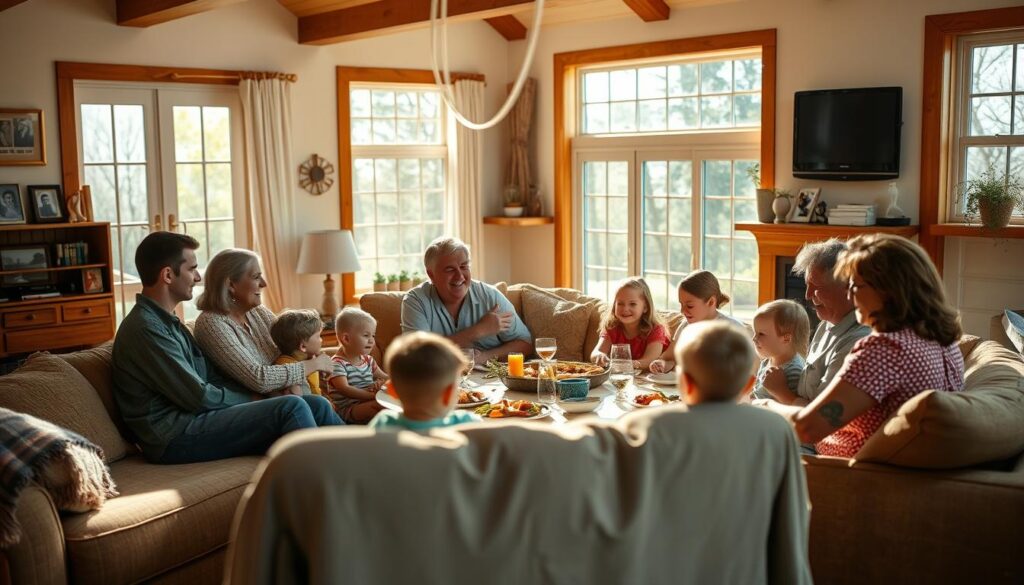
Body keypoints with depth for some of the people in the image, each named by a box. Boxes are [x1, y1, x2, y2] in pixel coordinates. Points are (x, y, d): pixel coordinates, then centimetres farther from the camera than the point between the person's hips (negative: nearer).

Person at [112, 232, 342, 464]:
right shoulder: (145, 329, -15)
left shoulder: (167, 322, 19)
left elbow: (212, 377, 15)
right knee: (291, 408, -22)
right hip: (176, 438, -10)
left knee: (316, 405, -2)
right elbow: (199, 397, -16)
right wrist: (256, 398, -3)